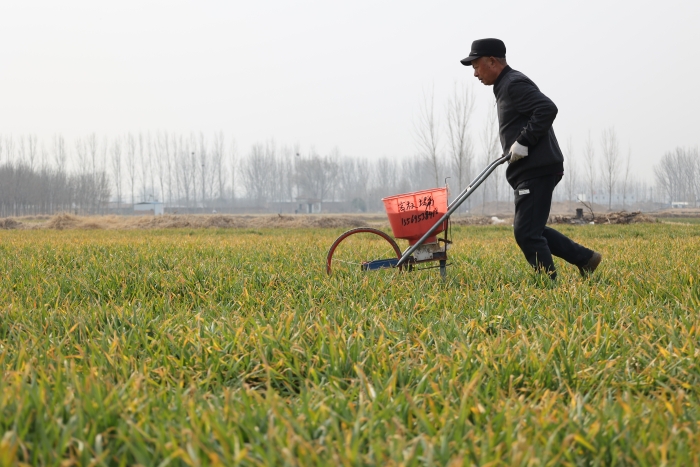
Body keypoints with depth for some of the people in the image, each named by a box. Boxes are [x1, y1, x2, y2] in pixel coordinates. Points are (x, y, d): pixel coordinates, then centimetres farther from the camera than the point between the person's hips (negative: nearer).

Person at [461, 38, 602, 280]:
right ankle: (585, 258, 21)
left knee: (526, 232, -9)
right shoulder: (505, 86, 20)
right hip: (530, 171, 11)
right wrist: (513, 148, 11)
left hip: (537, 170, -11)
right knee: (532, 229, 16)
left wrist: (523, 142, -22)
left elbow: (547, 109, -25)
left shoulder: (514, 84, -12)